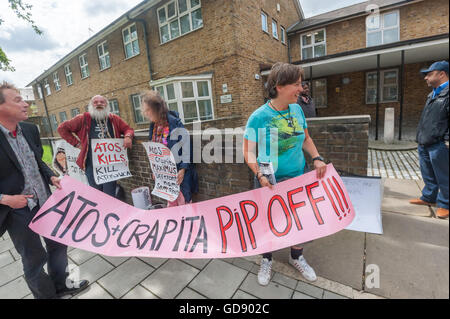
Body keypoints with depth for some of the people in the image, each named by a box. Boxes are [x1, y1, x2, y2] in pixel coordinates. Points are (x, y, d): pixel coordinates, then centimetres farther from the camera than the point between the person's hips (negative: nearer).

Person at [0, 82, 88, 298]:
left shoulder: (30, 129, 1)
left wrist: (51, 177, 0)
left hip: (46, 201, 6)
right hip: (18, 210, -6)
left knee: (58, 244, 21)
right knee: (34, 259, 13)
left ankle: (60, 285, 45)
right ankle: (46, 295, 38)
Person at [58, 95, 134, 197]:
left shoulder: (114, 119, 9)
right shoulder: (83, 119, 5)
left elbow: (128, 129, 16)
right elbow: (62, 128, 13)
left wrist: (128, 136, -7)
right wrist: (76, 143, 5)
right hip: (92, 165, 0)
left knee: (110, 196, 2)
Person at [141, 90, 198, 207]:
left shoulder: (174, 123, -19)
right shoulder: (154, 125, 4)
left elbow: (186, 146, -18)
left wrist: (182, 169, -19)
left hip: (178, 171, -7)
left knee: (183, 201, 8)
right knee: (171, 202, 22)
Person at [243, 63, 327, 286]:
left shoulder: (297, 109, 0)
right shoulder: (259, 116, -16)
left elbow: (305, 138, 13)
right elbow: (249, 151, -14)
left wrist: (317, 158, -2)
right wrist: (260, 175, -27)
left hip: (298, 178, 5)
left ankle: (296, 257, 47)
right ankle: (267, 260, 40)